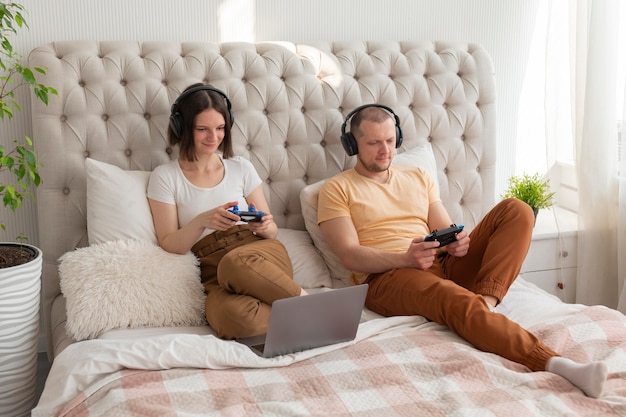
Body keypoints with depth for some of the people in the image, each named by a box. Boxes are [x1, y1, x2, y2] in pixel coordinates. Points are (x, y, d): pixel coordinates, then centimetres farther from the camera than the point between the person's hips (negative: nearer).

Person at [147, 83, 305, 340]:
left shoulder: (241, 168, 15)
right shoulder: (165, 177, 8)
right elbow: (168, 245, 2)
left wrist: (264, 227, -9)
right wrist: (202, 221, -17)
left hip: (259, 255, 2)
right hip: (212, 273, -1)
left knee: (236, 262, -39)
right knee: (232, 317, -39)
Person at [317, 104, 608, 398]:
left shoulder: (418, 178, 23)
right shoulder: (337, 189, 7)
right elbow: (349, 255, -5)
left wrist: (455, 243, -9)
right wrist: (405, 258, -22)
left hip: (443, 264, 6)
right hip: (387, 277, -6)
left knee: (517, 211, -10)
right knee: (460, 302, -38)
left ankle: (485, 301, -29)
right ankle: (557, 365, -48)